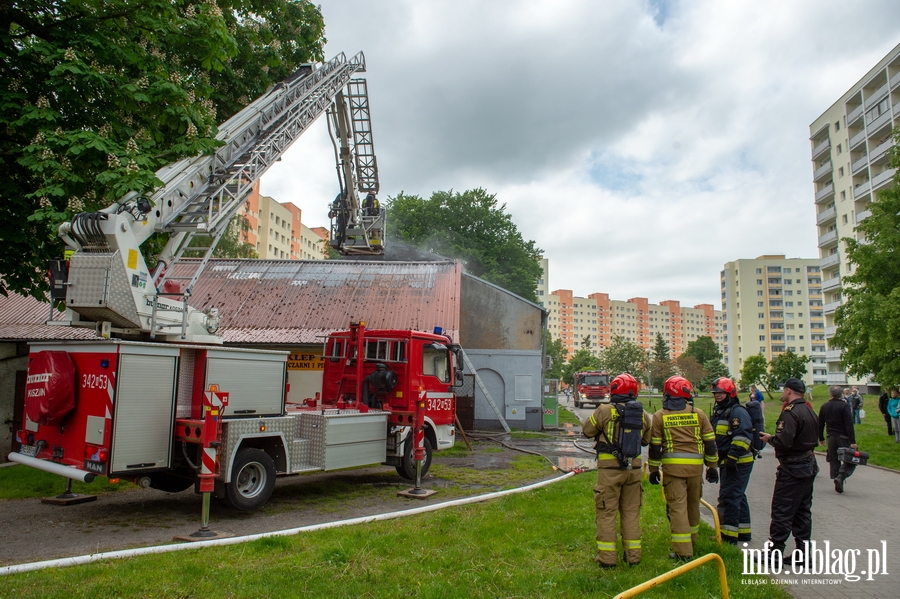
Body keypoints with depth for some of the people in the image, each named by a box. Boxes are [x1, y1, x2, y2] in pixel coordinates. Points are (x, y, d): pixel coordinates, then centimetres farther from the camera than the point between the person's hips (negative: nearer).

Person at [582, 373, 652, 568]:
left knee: (606, 513, 5)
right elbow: (646, 440, 13)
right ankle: (633, 555, 21)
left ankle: (607, 557, 9)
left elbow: (587, 430, -1)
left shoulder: (605, 411, -13)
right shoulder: (642, 414, 0)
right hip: (633, 468, 4)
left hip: (609, 469, -4)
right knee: (631, 512, 15)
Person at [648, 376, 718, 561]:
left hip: (672, 466, -2)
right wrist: (712, 466, 16)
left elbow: (655, 446, 1)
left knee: (677, 506, -1)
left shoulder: (660, 416, 0)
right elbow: (710, 442, 7)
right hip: (695, 466, 2)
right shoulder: (698, 414, 3)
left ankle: (683, 550, -2)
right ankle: (691, 540, 35)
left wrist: (653, 470, 10)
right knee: (693, 504, 18)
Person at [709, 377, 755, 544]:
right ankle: (743, 531, 28)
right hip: (727, 463, 11)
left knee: (728, 497, -8)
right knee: (738, 496, 17)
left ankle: (729, 535, -3)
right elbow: (713, 437, 24)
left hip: (738, 463, -10)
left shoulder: (737, 412, -16)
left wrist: (732, 457, -27)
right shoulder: (719, 412, 16)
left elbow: (742, 437, -26)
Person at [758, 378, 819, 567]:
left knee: (782, 510, -3)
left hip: (792, 468, -9)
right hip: (809, 464, 9)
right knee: (803, 509, 15)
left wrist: (769, 438, -8)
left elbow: (783, 441, -28)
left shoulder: (790, 412, -20)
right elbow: (814, 438, 17)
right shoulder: (810, 411, 10)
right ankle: (803, 550, 20)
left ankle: (775, 552, 1)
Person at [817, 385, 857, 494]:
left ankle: (836, 479, 10)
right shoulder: (844, 406, -10)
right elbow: (849, 424, -15)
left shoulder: (824, 407, 5)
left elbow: (820, 424, 10)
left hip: (831, 438, 4)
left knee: (834, 461, 12)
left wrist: (821, 438, 20)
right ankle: (840, 477, -17)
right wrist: (852, 441, -15)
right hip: (843, 437, -4)